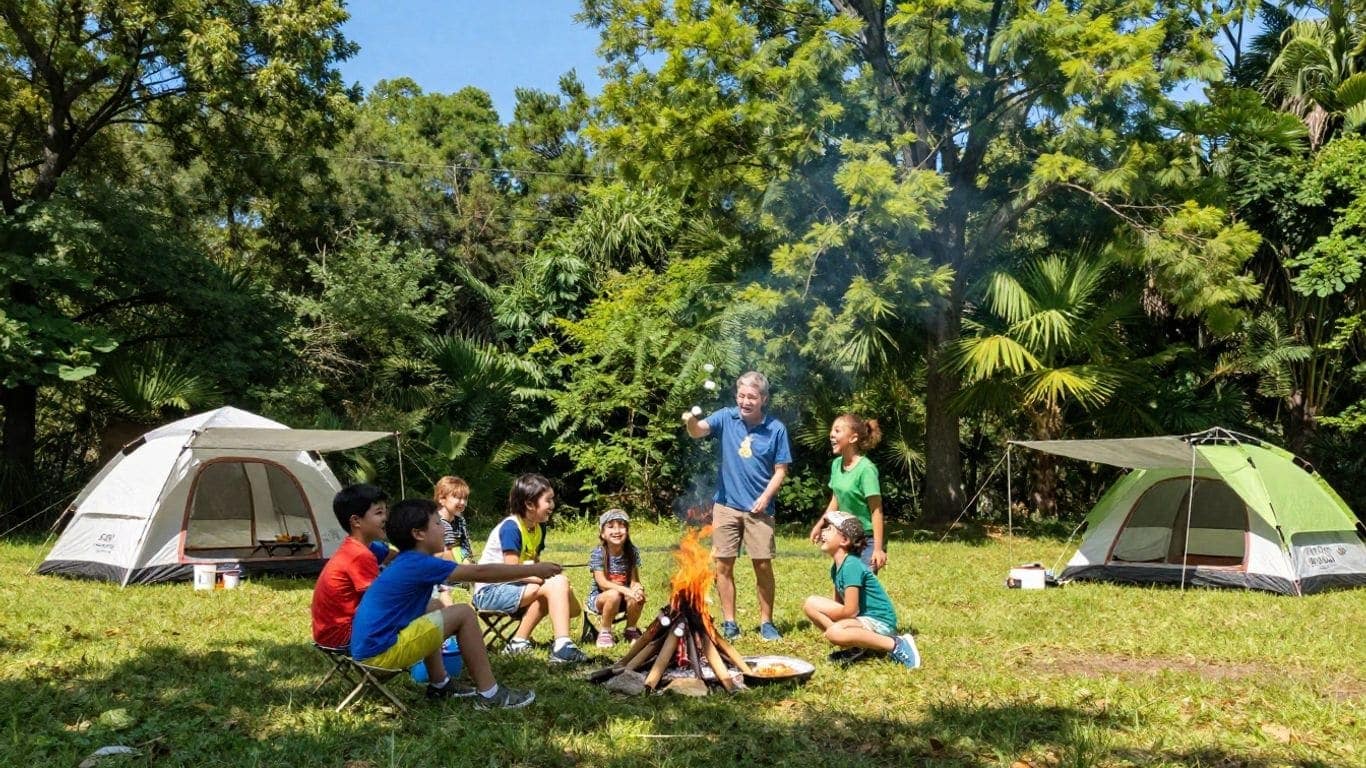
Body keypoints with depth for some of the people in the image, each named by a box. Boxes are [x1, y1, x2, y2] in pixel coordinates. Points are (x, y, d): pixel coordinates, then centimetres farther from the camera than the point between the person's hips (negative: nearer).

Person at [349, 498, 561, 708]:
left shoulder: (406, 561, 12)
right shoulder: (419, 564, -15)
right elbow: (480, 572, -14)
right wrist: (533, 570, -8)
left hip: (367, 646, 10)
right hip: (380, 654, -10)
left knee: (435, 606, 27)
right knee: (464, 614, -6)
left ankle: (439, 684, 25)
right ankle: (489, 694, 0)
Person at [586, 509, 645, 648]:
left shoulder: (632, 552, -5)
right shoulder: (598, 553, -14)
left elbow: (634, 580, -7)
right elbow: (602, 583, -22)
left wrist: (636, 588, -33)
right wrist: (625, 590, -36)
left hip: (624, 596, 3)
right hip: (599, 597, -3)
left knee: (639, 596, -28)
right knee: (614, 595, -35)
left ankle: (631, 630, -1)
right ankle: (605, 632, -10)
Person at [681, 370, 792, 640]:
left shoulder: (776, 429, -3)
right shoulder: (726, 418, -1)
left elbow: (781, 470, 0)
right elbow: (699, 431, -17)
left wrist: (766, 496, -13)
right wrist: (691, 422, -40)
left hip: (759, 508, -1)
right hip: (726, 505, 1)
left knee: (763, 566, 3)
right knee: (723, 565, 5)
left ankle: (766, 622, 18)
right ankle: (729, 623, 17)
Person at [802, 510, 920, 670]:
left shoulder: (852, 566, -20)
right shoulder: (836, 567, 9)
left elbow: (851, 610, -22)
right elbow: (839, 602, 16)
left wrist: (824, 616, -5)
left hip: (879, 623, -9)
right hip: (861, 618, 10)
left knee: (834, 632, -38)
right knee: (811, 603, 2)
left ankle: (896, 645, -19)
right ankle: (855, 647, 2)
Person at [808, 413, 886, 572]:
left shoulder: (866, 468, -20)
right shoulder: (836, 464, 3)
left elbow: (876, 510, -20)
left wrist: (878, 548, -22)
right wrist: (820, 525, 18)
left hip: (866, 542, -8)